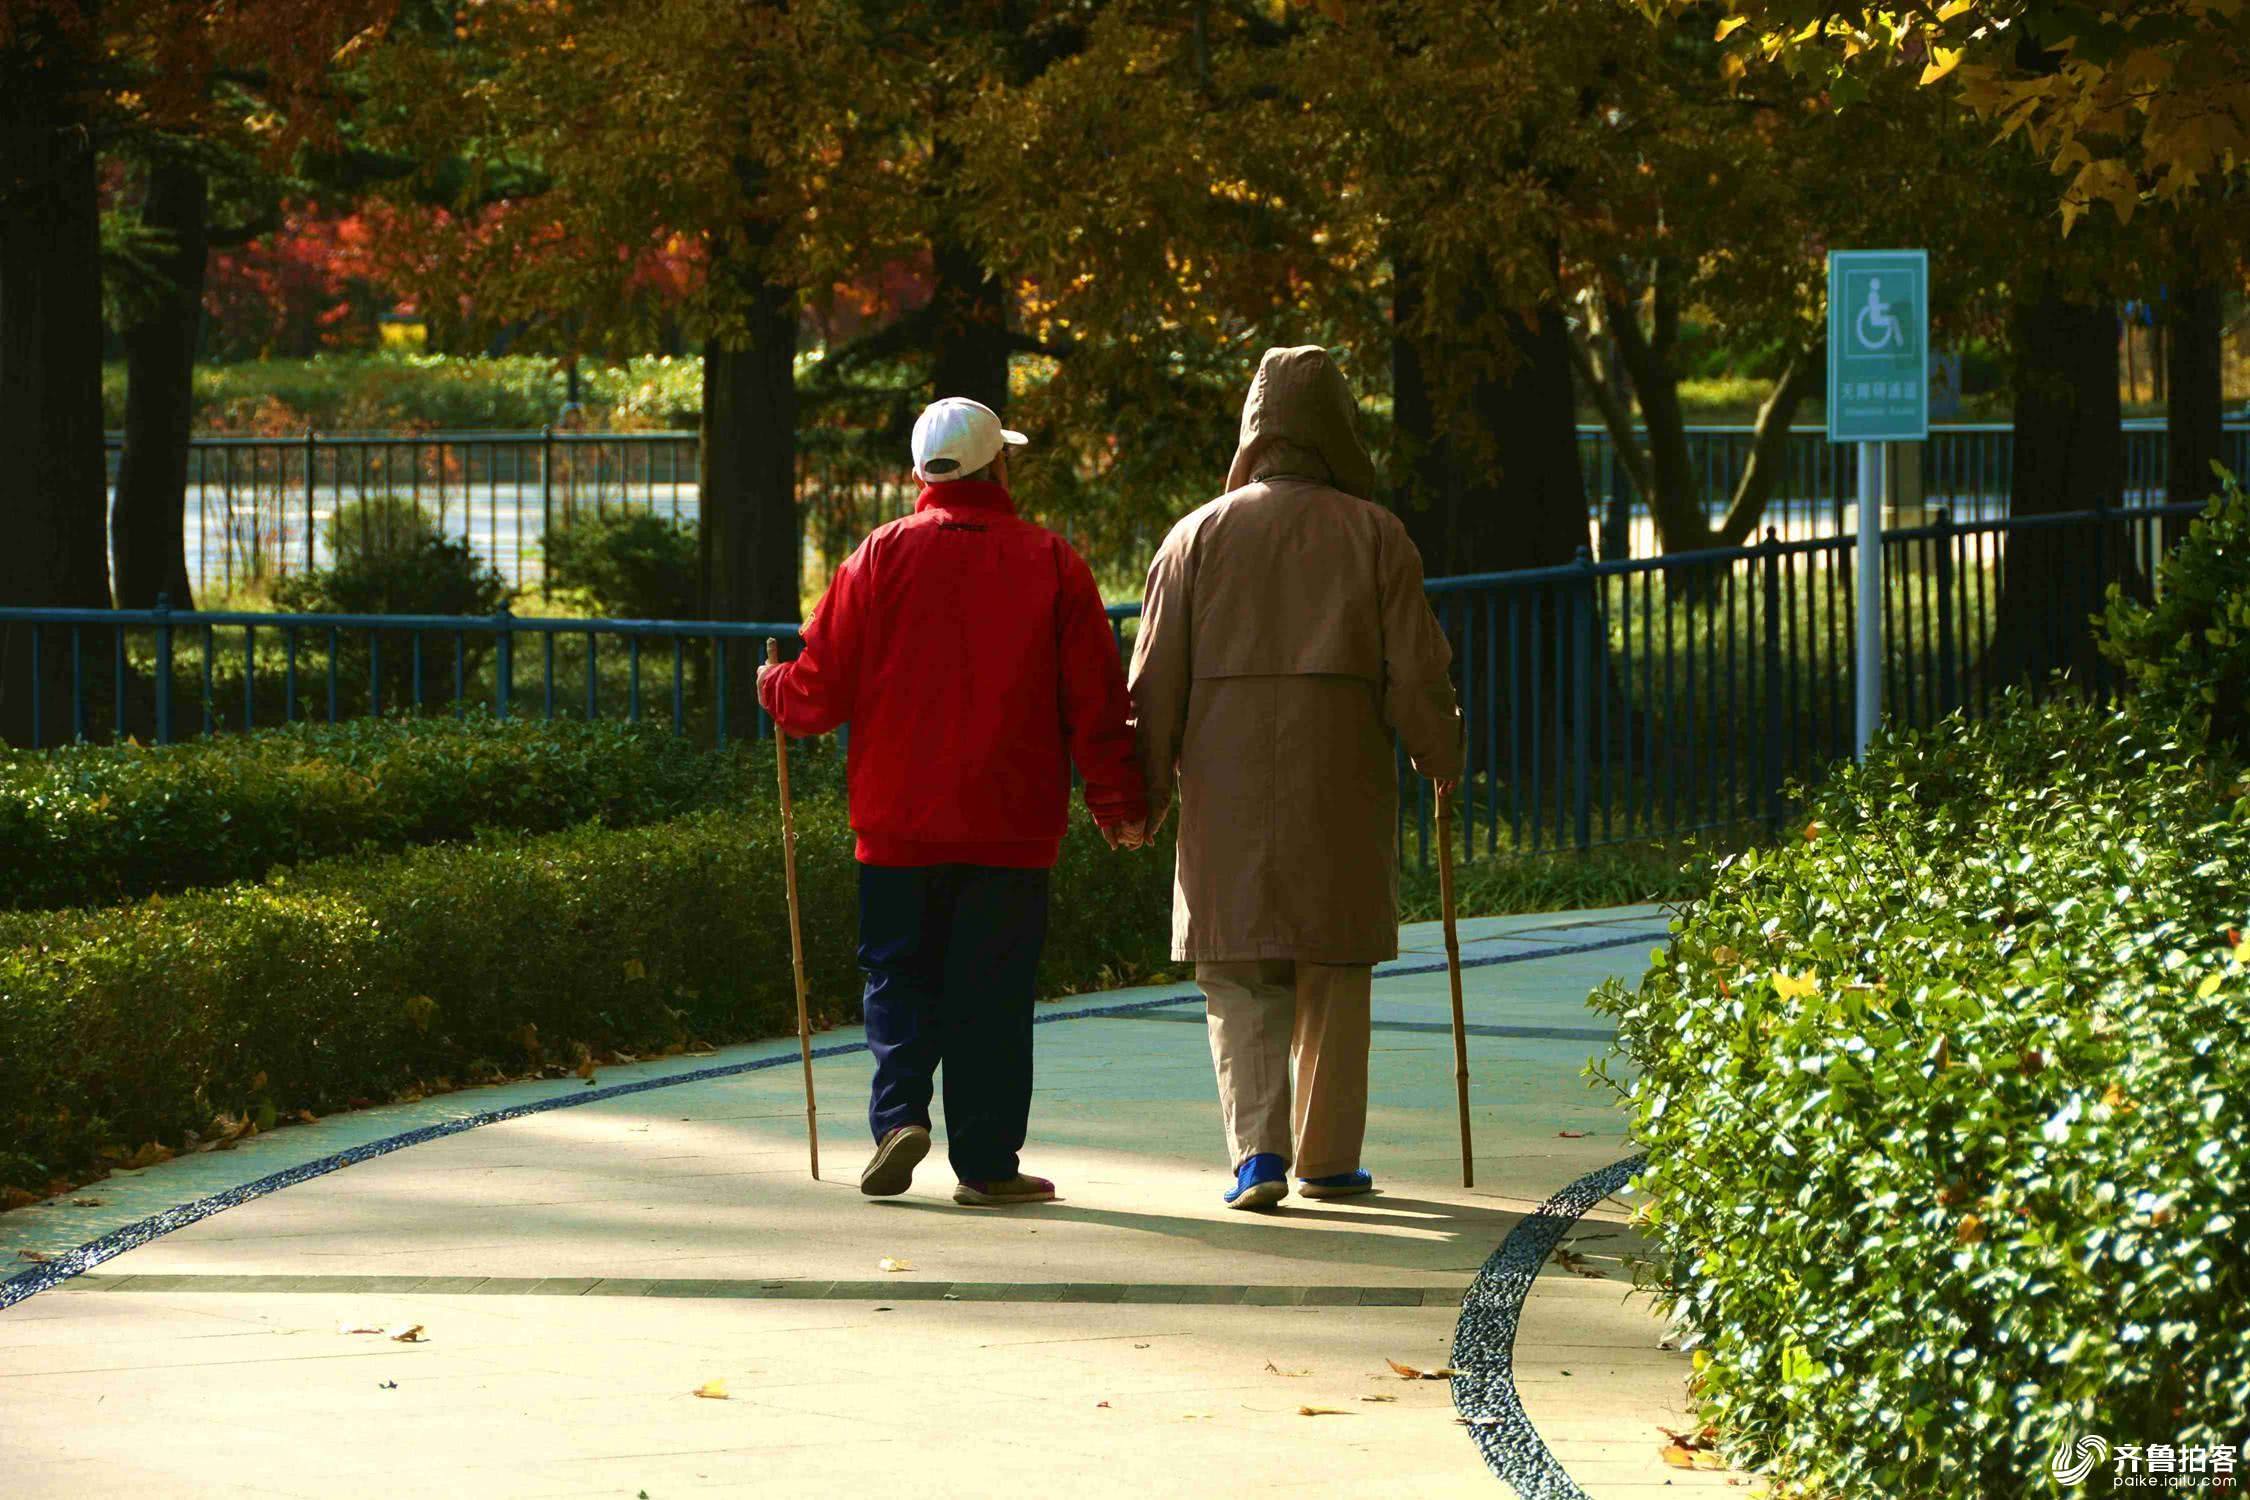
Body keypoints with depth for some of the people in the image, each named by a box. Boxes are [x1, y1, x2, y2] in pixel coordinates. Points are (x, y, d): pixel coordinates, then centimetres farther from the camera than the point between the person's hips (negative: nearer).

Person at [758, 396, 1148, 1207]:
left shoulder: (882, 556, -1)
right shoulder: (1051, 562, -1)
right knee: (993, 988, 4)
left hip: (899, 819, 0)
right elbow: (1096, 698, -1)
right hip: (1011, 823, 0)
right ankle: (986, 1161, 3)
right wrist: (1118, 800, 9)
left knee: (899, 973, 11)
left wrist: (772, 689, 23)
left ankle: (899, 1112, -8)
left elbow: (821, 689, 1)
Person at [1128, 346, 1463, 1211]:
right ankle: (1327, 1159, 16)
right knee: (1334, 977, 11)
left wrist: (1145, 790, 10)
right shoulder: (1372, 535, -1)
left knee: (1241, 979, 5)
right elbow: (1416, 671, -2)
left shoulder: (1199, 536, 2)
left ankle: (1257, 1148, -13)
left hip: (1228, 790, 0)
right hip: (1342, 784, 0)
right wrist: (1441, 759, 14)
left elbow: (1156, 678, 2)